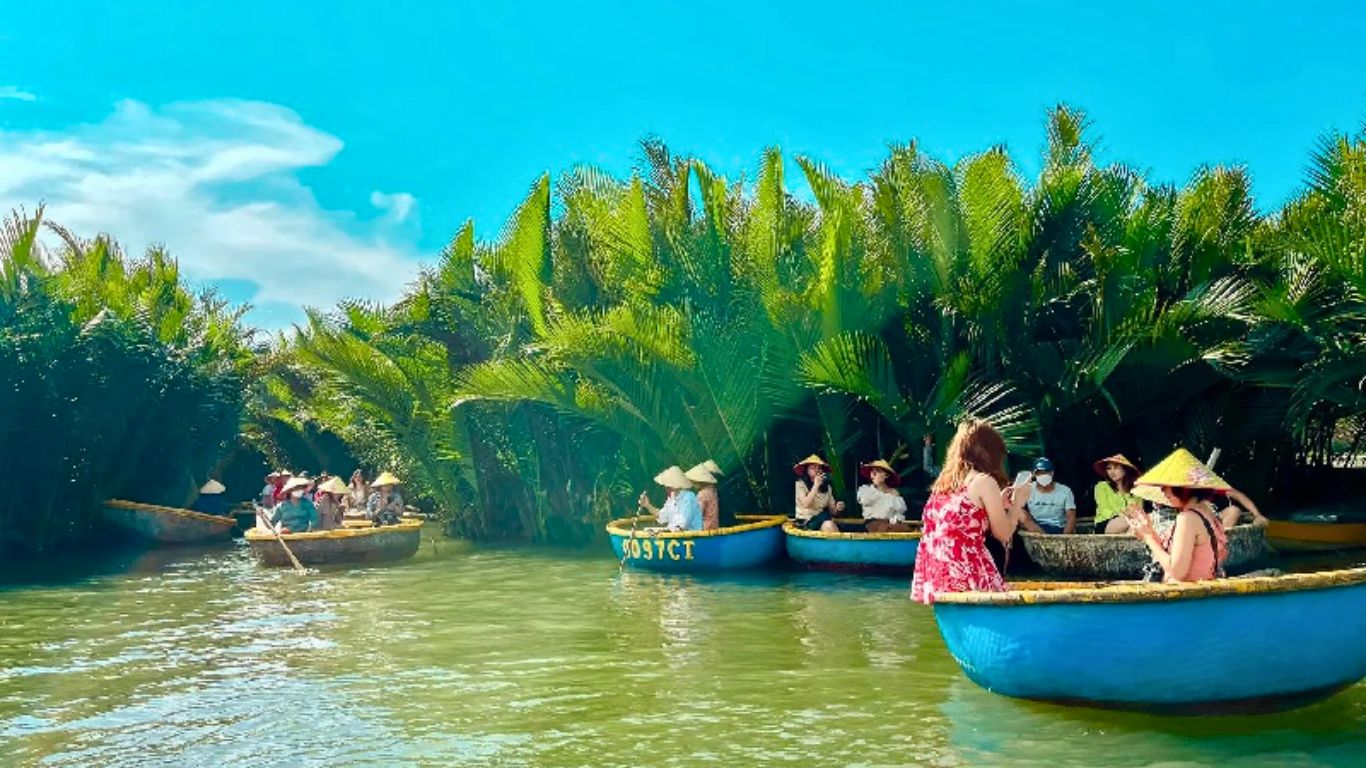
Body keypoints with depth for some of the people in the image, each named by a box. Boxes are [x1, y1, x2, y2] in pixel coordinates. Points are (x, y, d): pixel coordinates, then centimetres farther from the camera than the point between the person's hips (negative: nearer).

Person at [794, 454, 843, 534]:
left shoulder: (826, 487, 11)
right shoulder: (800, 484, -2)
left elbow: (832, 511, 12)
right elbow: (806, 504, -17)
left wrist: (837, 509, -12)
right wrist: (816, 486, -17)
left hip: (823, 518, 4)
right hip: (807, 520, -4)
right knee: (828, 525, -32)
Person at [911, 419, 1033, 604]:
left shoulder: (943, 481, 15)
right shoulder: (984, 481, -6)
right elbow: (1003, 534, 1)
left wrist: (999, 503, 26)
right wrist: (1018, 502, 15)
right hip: (965, 577, -8)